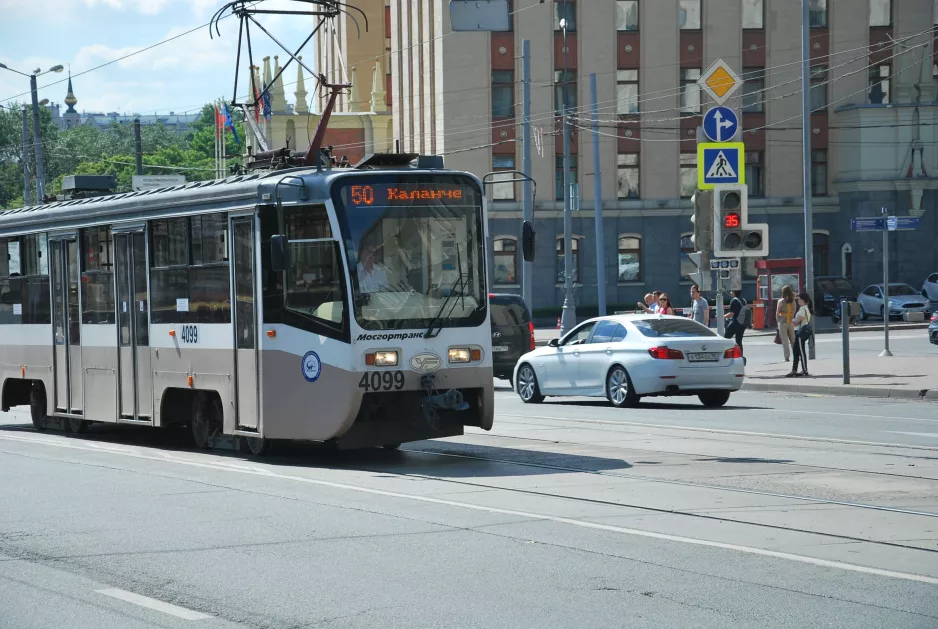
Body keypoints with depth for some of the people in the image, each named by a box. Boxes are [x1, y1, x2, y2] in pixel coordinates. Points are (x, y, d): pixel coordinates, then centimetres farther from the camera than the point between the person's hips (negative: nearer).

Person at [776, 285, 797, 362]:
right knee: (793, 339, 12)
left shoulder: (781, 301, -10)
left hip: (783, 322, -4)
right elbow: (794, 312, 5)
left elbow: (777, 313, -7)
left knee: (785, 341, -1)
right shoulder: (793, 301, 1)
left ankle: (787, 357, -5)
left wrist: (778, 320, 6)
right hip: (791, 322, 4)